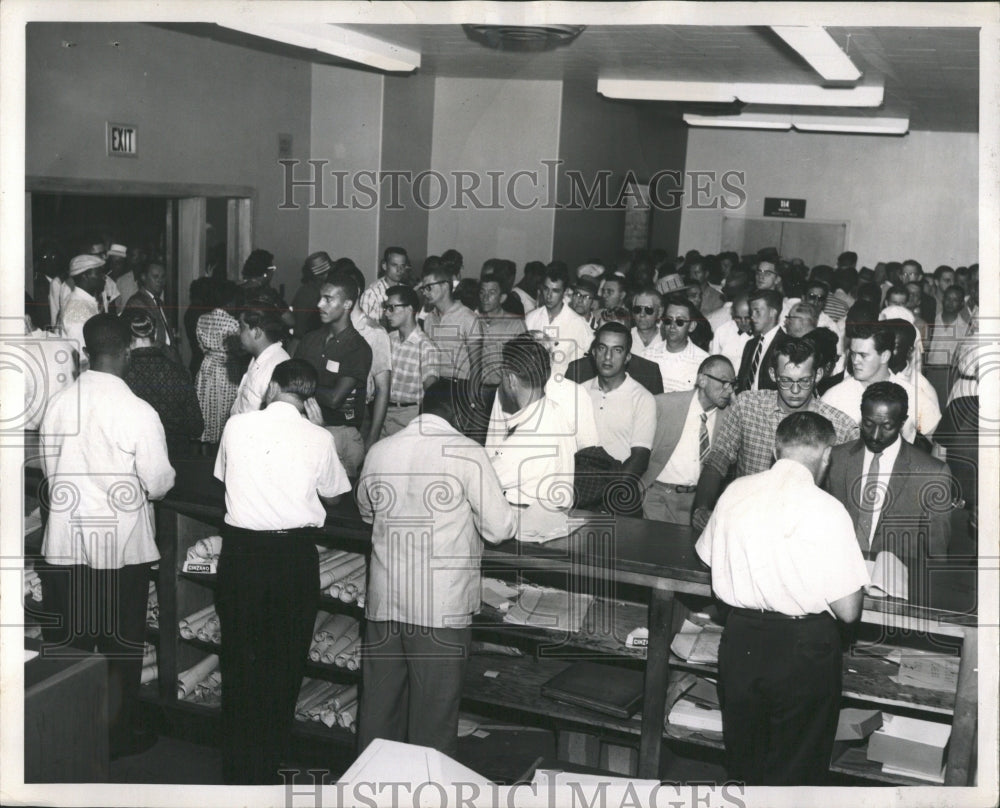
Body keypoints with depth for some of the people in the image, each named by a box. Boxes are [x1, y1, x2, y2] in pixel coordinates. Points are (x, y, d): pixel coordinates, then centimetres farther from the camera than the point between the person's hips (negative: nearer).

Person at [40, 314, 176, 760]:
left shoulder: (58, 403, -4)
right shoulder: (138, 412, -17)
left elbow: (50, 469, 7)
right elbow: (159, 483, -11)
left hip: (65, 542, 4)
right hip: (122, 544, -3)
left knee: (67, 644, 15)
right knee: (121, 645, 12)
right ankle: (118, 735, 24)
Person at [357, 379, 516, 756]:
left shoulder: (379, 451, 4)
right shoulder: (466, 453, -11)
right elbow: (499, 528, -9)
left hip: (383, 602, 5)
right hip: (441, 609, -5)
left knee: (379, 708, 15)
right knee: (434, 715, 6)